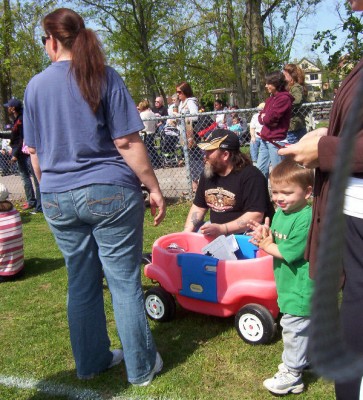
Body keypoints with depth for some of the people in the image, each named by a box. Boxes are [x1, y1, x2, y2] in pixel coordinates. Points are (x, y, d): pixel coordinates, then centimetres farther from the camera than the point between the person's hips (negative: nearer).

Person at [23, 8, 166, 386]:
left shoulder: (35, 86, 5)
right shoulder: (105, 77, -5)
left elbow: (34, 152, 10)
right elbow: (127, 143, -11)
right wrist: (153, 188, -4)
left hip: (57, 199, 4)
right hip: (109, 194, -3)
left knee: (81, 283, 15)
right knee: (125, 283, 6)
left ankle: (91, 361, 30)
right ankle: (141, 366, 18)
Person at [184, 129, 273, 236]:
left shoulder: (251, 176, -16)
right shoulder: (208, 174, 7)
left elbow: (256, 216, -23)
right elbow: (198, 207, 16)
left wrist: (221, 229, -30)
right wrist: (187, 232, 0)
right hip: (215, 233, 6)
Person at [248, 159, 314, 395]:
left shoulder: (306, 219, -26)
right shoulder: (280, 212, 3)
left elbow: (289, 253, -26)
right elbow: (277, 242, 8)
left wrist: (266, 245, -11)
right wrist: (266, 235, -13)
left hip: (301, 289, -9)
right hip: (289, 285, 9)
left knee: (293, 328, 2)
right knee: (301, 327, 25)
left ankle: (292, 375, 17)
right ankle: (301, 360, 44)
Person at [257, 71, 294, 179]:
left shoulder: (284, 98, -11)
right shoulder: (271, 98, 17)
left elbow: (270, 118, -18)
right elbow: (261, 117, 14)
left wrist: (264, 117, 3)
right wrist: (266, 118, -7)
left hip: (276, 141, -9)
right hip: (265, 140, 9)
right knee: (261, 170, 14)